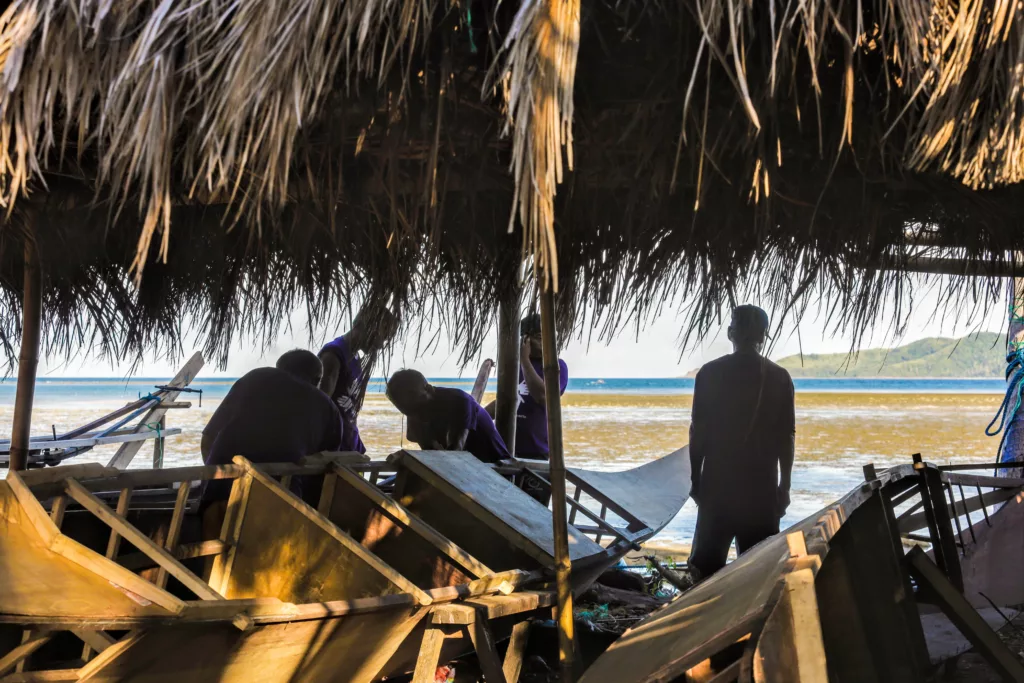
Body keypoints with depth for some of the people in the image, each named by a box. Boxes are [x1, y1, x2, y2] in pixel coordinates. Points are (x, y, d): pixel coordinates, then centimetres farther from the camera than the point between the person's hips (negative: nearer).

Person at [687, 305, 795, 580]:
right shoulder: (779, 377, 0)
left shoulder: (710, 373, -2)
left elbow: (698, 431, -2)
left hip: (717, 482, 0)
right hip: (762, 486, 0)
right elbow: (786, 436, 1)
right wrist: (784, 485, 8)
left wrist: (695, 479, 5)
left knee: (707, 560, 8)